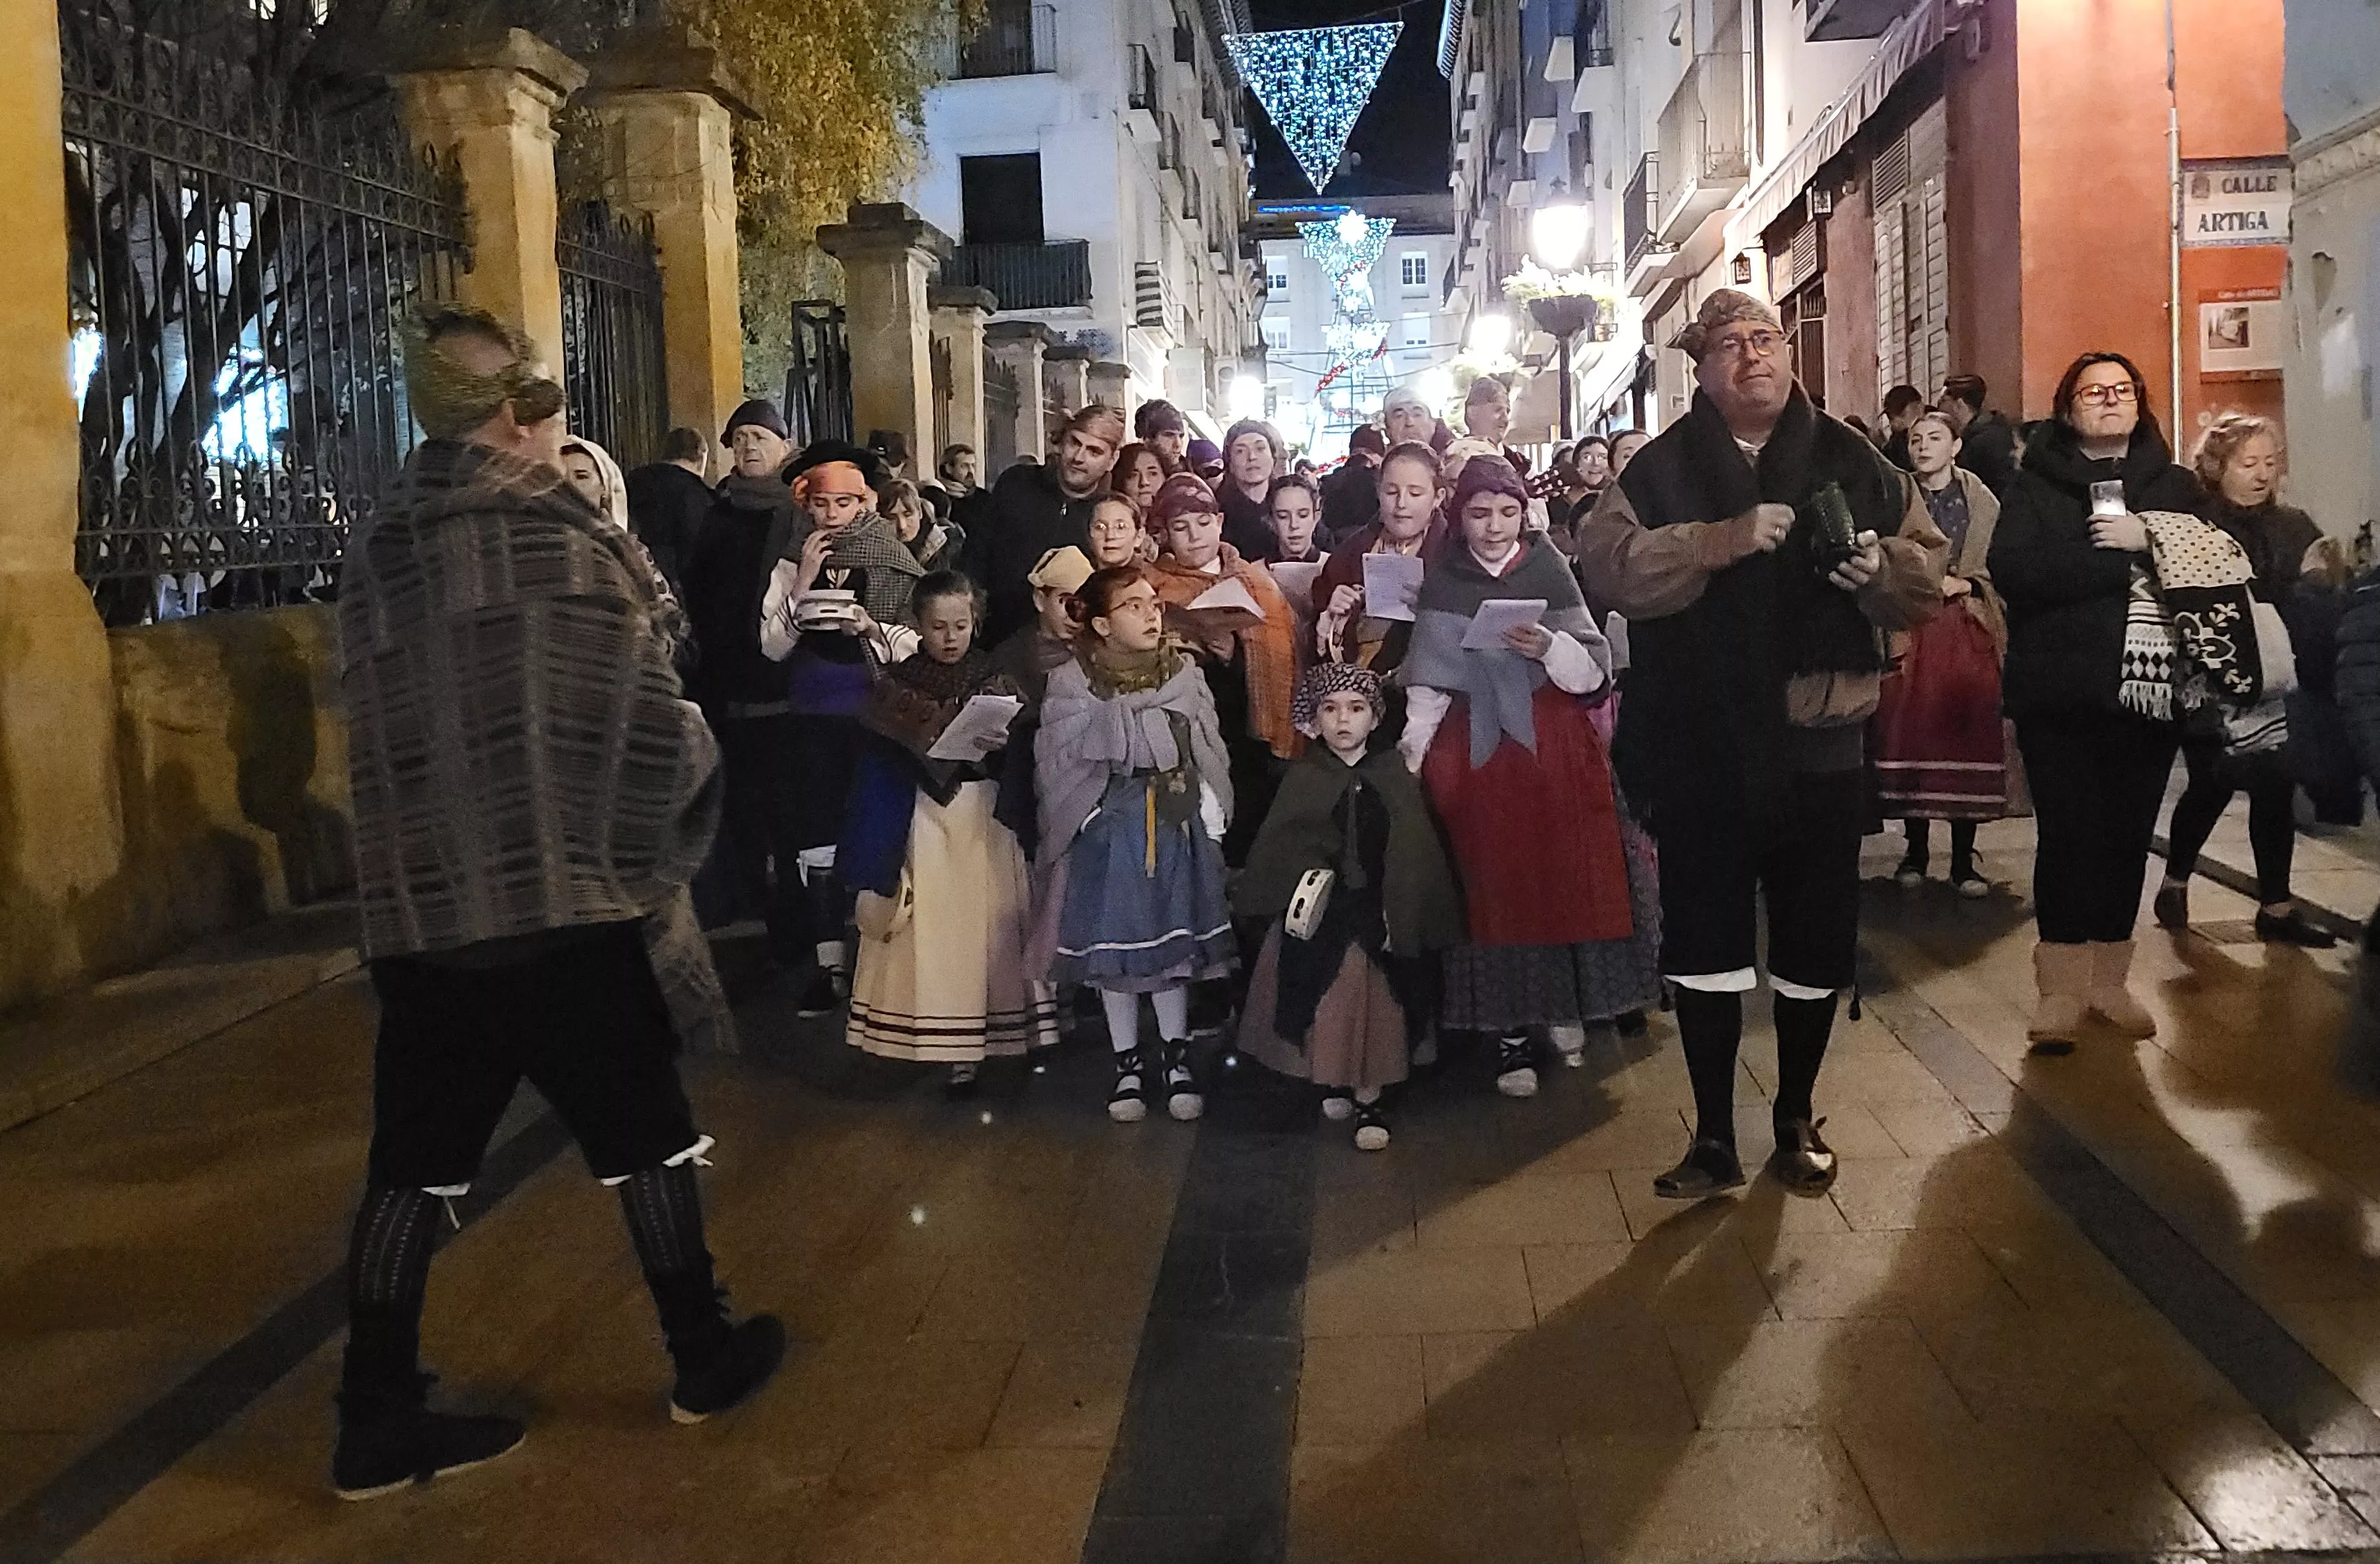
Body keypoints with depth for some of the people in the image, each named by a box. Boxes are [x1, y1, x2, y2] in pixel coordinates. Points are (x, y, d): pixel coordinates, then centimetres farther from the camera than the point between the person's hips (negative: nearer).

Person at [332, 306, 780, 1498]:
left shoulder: (373, 549, 6)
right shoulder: (569, 539, -8)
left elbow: (371, 723, 10)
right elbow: (654, 731, -8)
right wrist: (674, 841, 7)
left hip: (416, 909, 5)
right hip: (569, 902, -4)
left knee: (412, 1162, 10)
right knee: (643, 1136, 12)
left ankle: (378, 1423, 16)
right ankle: (702, 1357, 25)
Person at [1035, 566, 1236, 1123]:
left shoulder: (1186, 674, 3)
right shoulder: (1072, 683, -5)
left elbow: (1209, 754, 6)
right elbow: (1062, 761, -7)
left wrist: (1211, 818, 1)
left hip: (1178, 825, 2)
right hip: (1109, 831, -2)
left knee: (1175, 941, 6)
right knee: (1114, 946, 5)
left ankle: (1175, 1056, 22)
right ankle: (1127, 1063, 20)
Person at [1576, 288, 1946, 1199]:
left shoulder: (1850, 461, 5)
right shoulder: (1661, 467, 1)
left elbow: (1930, 575, 6)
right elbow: (1605, 567, -14)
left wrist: (1880, 569, -15)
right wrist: (1723, 539, -23)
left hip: (1819, 741, 1)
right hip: (1698, 750, -1)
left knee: (1815, 943, 11)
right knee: (1704, 943, 7)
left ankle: (1797, 1122, 32)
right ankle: (1713, 1137, 21)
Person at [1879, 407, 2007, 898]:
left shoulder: (1982, 502, 7)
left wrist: (1964, 584, -9)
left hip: (1968, 633, 1)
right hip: (1910, 632, 0)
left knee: (1968, 738, -2)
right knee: (1910, 740, -3)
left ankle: (1963, 861, 6)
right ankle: (1915, 851, 11)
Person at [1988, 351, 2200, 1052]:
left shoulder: (2175, 487, 13)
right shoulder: (2036, 484, 3)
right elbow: (2011, 570, -14)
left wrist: (2145, 543, -12)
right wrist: (2117, 557, -14)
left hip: (2152, 690, 3)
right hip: (2065, 691, -3)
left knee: (2129, 835, 7)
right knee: (2068, 833, -4)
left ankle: (2108, 979, 19)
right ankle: (2062, 989, 5)